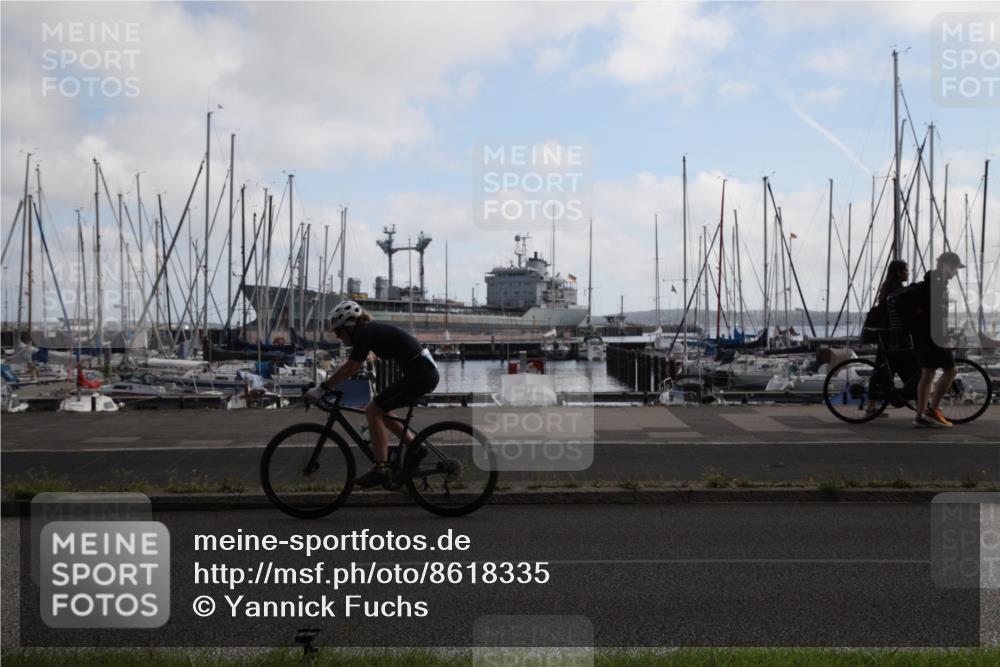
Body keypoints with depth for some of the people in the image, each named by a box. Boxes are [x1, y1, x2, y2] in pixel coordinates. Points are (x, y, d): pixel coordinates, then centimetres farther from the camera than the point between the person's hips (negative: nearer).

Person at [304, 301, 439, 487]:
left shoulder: (365, 333, -11)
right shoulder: (369, 330, 16)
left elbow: (349, 368, -17)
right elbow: (350, 367, 22)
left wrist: (321, 389, -12)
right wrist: (326, 384, 19)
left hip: (419, 374, -9)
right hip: (428, 371, 9)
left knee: (373, 411, -5)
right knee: (379, 411, 16)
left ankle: (381, 470, -5)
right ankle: (414, 448, 17)